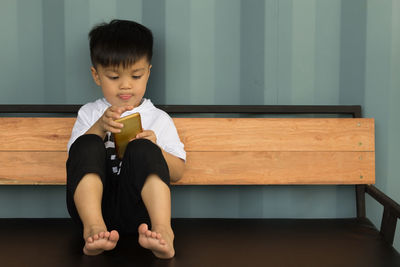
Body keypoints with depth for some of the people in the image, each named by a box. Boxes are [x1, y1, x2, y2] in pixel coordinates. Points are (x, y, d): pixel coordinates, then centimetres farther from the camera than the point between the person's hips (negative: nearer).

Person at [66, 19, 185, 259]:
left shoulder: (159, 119, 18)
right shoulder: (89, 114, 21)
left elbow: (177, 173, 12)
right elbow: (76, 159, 7)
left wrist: (153, 149, -8)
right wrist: (98, 128, -9)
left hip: (135, 207, -1)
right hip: (92, 203, 1)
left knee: (141, 149, -26)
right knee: (87, 145, -23)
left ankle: (162, 230, -43)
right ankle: (93, 228, -43)